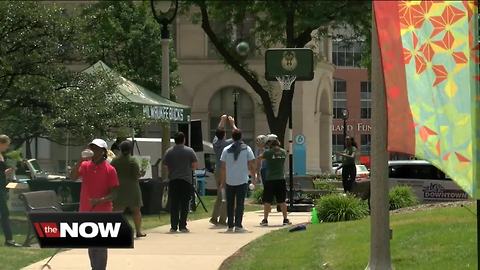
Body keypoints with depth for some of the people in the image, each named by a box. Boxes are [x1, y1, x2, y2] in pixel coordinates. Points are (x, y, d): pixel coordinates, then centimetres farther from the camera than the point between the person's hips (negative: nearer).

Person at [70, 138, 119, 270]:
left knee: (100, 246, -6)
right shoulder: (85, 165, 5)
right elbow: (73, 177, -11)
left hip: (102, 212, -5)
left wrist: (101, 200, -24)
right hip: (86, 211, 5)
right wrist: (80, 161, -19)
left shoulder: (109, 169, -6)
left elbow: (114, 193, -7)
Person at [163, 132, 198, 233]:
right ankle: (182, 226, -2)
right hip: (186, 180, -1)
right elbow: (194, 165, 0)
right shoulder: (189, 151, -2)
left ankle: (174, 226, 2)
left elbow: (165, 166, 3)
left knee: (173, 205, 5)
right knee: (184, 204, 2)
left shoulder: (169, 152, 1)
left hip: (173, 180, 1)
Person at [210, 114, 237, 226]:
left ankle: (214, 217, 10)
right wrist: (233, 124, 13)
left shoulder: (215, 142, 3)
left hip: (217, 172, 6)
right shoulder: (227, 143, -12)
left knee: (220, 195, 15)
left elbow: (218, 132, 22)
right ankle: (222, 219, -6)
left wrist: (222, 121, 30)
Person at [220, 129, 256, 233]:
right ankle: (238, 225, -7)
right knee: (240, 203, 0)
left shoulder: (226, 150, 3)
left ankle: (230, 226, 9)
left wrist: (223, 181, 10)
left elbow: (223, 167, 3)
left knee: (230, 204, 9)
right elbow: (251, 165, -1)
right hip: (242, 180, -1)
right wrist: (254, 177, 11)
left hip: (229, 181, 1)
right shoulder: (247, 149, 0)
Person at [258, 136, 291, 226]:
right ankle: (285, 219, 11)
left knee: (267, 201, 3)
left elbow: (259, 158, 6)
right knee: (282, 201, 10)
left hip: (270, 179, -3)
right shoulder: (283, 152, 3)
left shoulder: (268, 152, -9)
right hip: (281, 179, 3)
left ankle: (265, 220, 3)